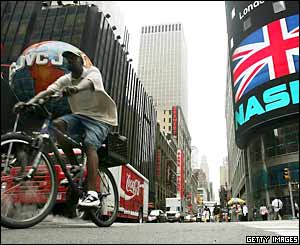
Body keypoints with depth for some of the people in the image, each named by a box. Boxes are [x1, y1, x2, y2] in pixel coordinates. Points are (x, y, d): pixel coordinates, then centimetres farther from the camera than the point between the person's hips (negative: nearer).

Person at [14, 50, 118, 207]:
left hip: (99, 118, -5)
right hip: (79, 116, 5)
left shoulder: (93, 72, -6)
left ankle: (92, 194, -33)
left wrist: (75, 88, -54)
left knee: (89, 145, -28)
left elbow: (88, 82, -31)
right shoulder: (65, 80, 6)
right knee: (57, 124, -22)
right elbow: (47, 91, -9)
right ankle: (75, 166, -8)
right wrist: (29, 102, -27)